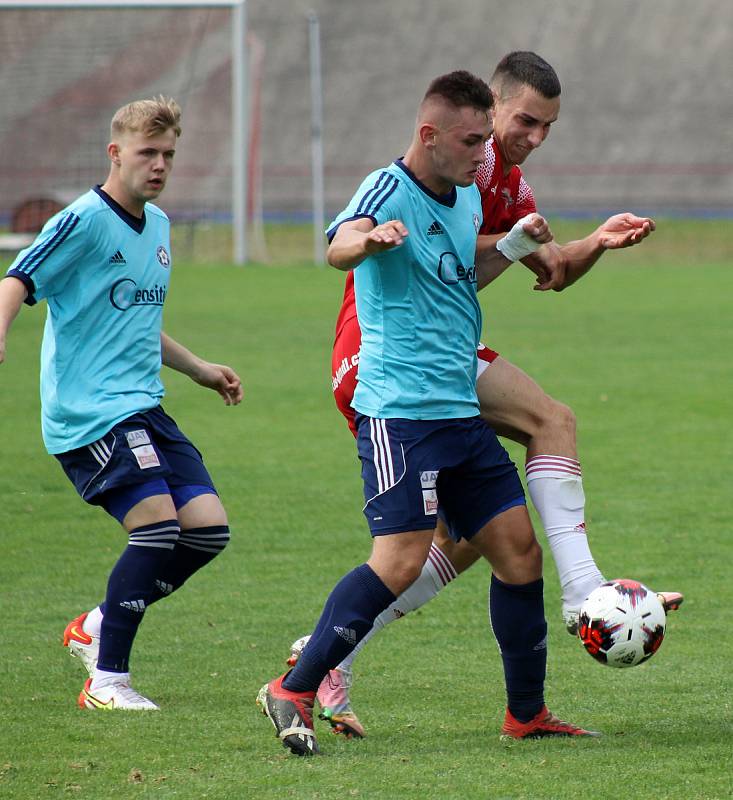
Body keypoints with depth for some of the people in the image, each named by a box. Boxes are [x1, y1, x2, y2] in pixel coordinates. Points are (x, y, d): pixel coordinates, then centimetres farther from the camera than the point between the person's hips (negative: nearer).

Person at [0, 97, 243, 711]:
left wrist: (201, 370, 35)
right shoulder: (85, 221, -9)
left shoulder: (158, 225, 18)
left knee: (208, 528, -2)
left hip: (144, 407, 9)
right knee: (157, 522, -20)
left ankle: (95, 627, 15)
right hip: (89, 409, -9)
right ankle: (107, 681, -12)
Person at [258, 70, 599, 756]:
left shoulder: (466, 199, 15)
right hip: (400, 410, -9)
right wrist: (370, 238, -57)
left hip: (460, 411, 9)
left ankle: (527, 713, 19)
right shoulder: (392, 188, -12)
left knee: (519, 550, 8)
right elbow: (338, 248, -33)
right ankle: (294, 691, -12)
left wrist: (512, 248, 15)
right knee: (400, 559, -19)